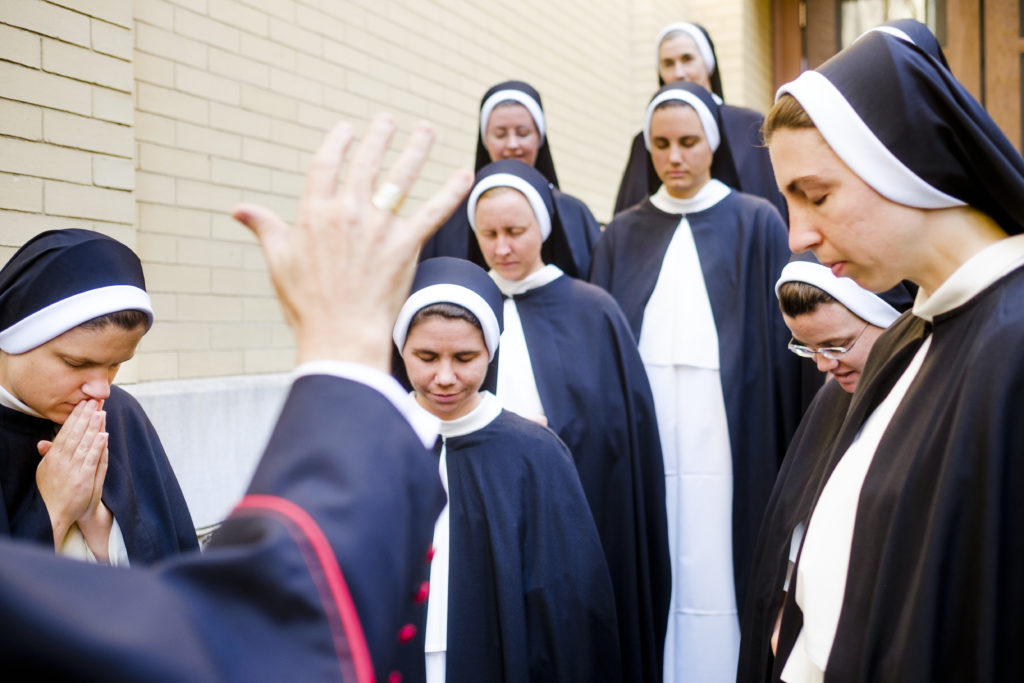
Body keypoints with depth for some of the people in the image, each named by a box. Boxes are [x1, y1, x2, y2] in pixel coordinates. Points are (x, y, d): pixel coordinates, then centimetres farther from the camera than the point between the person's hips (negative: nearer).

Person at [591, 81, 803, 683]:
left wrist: (784, 453, -5)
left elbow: (779, 337, 0)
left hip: (728, 434, -2)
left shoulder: (757, 224, 4)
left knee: (717, 579, -2)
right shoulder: (623, 235, 11)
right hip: (643, 435, 2)